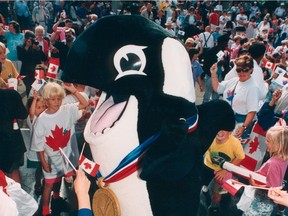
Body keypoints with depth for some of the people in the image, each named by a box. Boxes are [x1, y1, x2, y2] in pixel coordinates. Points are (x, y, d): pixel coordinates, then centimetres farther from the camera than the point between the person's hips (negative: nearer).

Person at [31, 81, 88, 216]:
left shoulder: (67, 110, -11)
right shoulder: (42, 119, -19)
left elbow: (85, 104, -11)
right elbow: (39, 144, -12)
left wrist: (73, 90, -21)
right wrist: (43, 162, -9)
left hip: (67, 155, 3)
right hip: (51, 158, -3)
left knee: (59, 179, 26)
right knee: (49, 184, 10)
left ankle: (56, 197, 56)